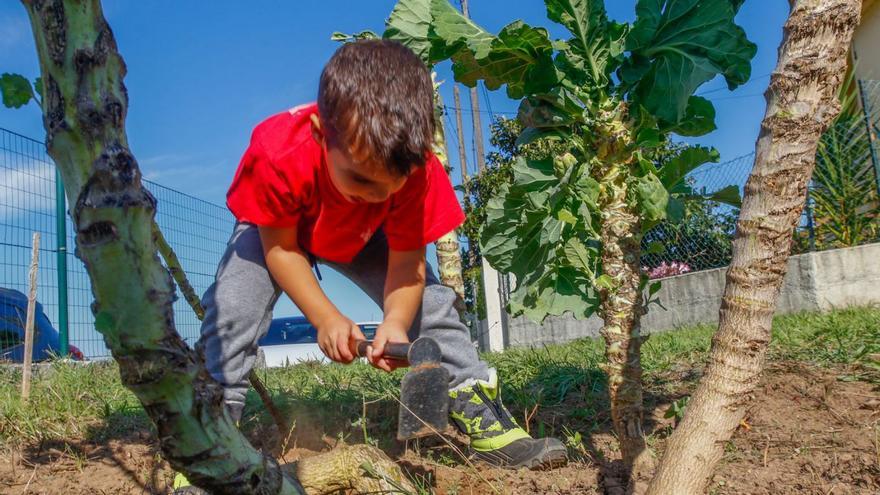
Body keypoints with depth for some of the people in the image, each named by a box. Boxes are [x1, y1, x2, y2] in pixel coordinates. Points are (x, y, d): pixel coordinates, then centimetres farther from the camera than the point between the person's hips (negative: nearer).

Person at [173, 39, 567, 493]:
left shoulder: (417, 168, -35)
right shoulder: (277, 154, -42)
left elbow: (407, 262, -26)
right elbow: (280, 248, -27)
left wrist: (395, 321, -44)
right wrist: (325, 317, -35)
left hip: (364, 235, 2)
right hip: (278, 227, -1)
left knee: (429, 299, -13)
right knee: (232, 306, -24)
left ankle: (475, 405, -3)